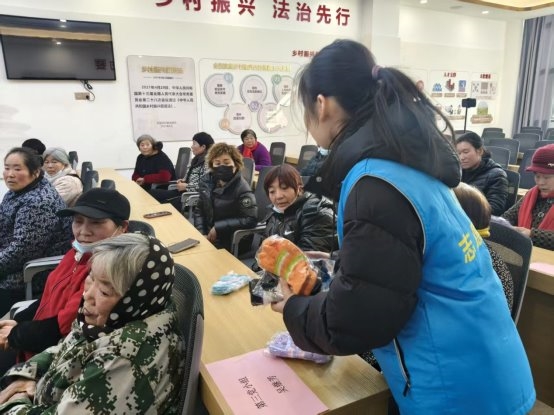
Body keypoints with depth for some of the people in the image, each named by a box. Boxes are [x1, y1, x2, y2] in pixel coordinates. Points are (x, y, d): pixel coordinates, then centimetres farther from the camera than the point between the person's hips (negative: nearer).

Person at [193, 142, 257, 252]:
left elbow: (250, 220, -20)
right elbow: (199, 210, 6)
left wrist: (218, 227, -19)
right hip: (207, 237, 6)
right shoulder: (207, 181, 1)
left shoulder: (242, 189, -16)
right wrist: (202, 234, -8)